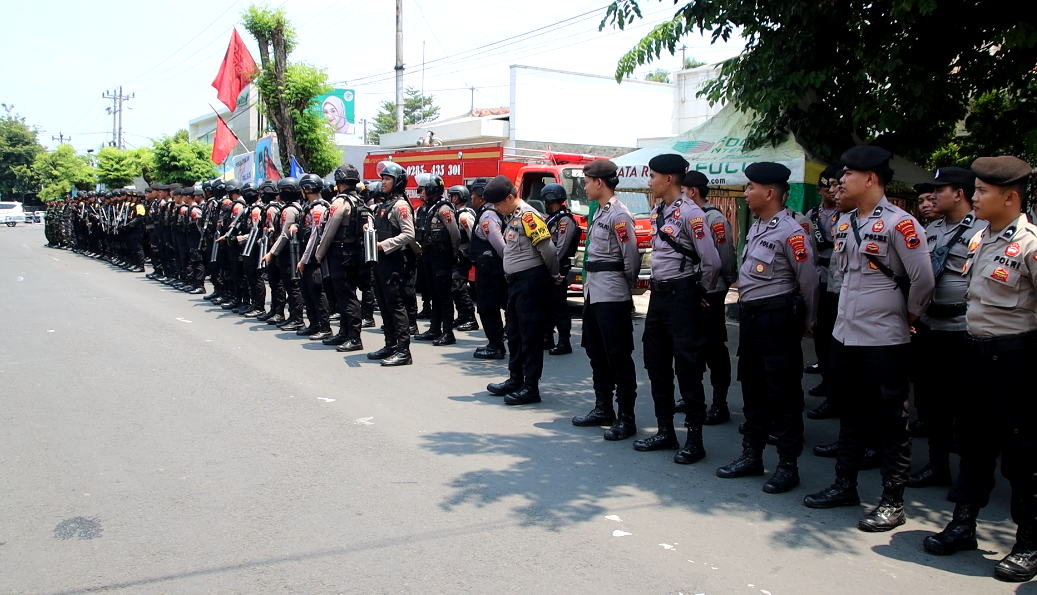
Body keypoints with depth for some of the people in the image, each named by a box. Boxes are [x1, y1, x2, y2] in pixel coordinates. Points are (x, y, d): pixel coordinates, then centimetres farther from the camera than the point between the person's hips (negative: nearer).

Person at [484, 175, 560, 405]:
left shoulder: (528, 216, -17)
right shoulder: (511, 217, 14)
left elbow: (548, 249, -19)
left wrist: (554, 275, -6)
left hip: (531, 282, -10)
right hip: (516, 282, 10)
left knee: (531, 335, -4)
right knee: (514, 333, 17)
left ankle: (531, 387, 3)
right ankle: (515, 379, 29)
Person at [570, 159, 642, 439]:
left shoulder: (619, 215, -15)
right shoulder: (599, 212, 15)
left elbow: (631, 258, -14)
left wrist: (628, 286, -2)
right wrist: (590, 284, 13)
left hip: (612, 296, -10)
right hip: (593, 292, 10)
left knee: (618, 356, -3)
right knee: (596, 353, 16)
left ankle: (626, 418, 4)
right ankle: (603, 409, 28)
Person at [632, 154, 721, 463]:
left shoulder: (690, 213, -16)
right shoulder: (657, 213, 11)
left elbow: (712, 261, -18)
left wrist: (701, 291, -5)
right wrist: (657, 287, 16)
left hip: (682, 296, -9)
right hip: (658, 295, 9)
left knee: (687, 368, -2)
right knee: (657, 365, 13)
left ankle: (694, 440, 9)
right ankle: (665, 431, 25)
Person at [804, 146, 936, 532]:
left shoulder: (898, 223, -14)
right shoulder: (845, 223, 10)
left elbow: (924, 280, -12)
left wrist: (908, 315, 0)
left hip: (885, 341, -8)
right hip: (845, 336, 8)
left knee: (891, 423, 3)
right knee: (852, 416, 18)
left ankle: (892, 503, 13)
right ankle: (845, 486, 30)